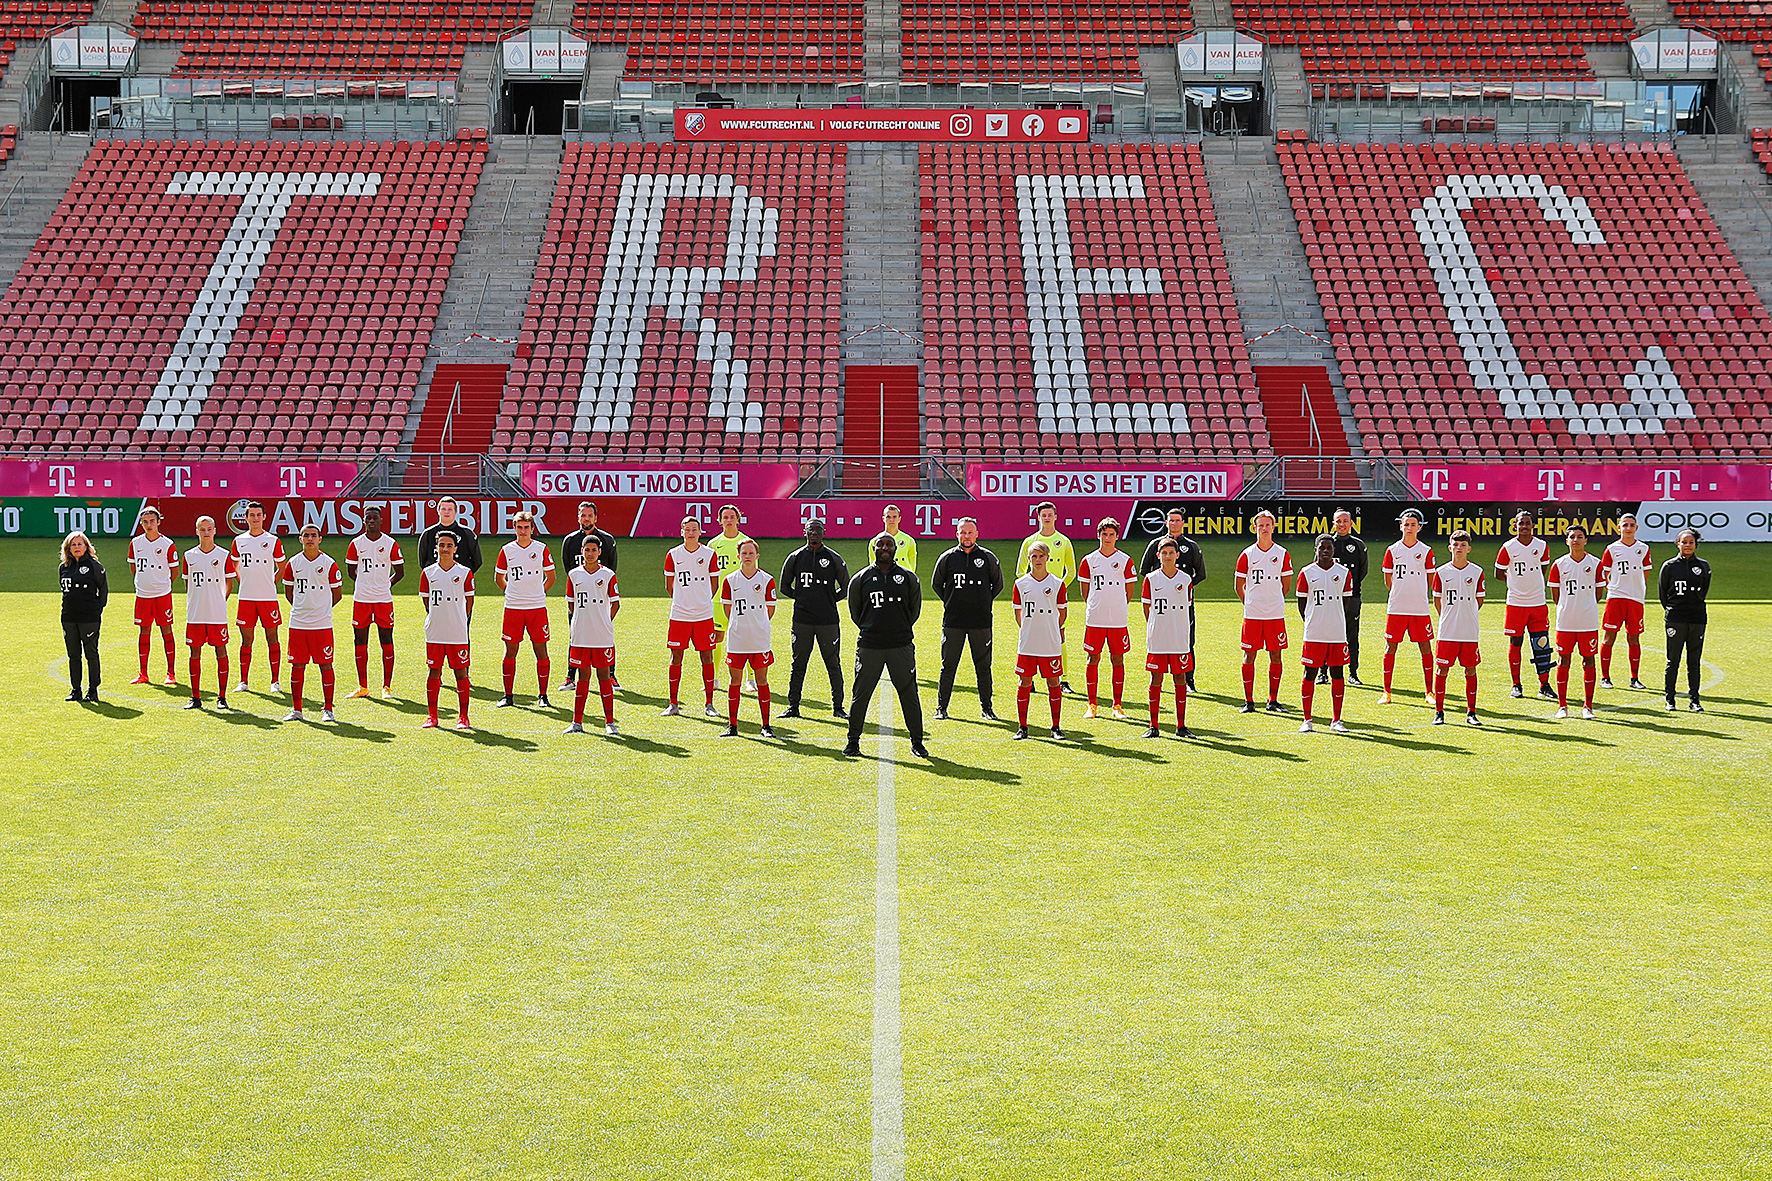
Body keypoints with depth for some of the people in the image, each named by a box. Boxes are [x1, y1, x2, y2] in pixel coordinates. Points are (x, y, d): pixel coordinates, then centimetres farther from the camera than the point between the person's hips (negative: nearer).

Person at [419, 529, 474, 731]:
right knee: (433, 671, 4)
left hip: (458, 632, -1)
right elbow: (425, 599, 12)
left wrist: (461, 621, 7)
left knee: (461, 672, 1)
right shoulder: (428, 572, 5)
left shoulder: (464, 572, 1)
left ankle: (463, 716, 8)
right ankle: (432, 715, 12)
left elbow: (469, 599, 7)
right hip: (434, 632, 1)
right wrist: (436, 619, 9)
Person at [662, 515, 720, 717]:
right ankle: (673, 704, 9)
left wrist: (701, 602, 10)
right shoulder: (673, 555, 3)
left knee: (707, 657, 1)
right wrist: (683, 601, 12)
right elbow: (669, 586, 13)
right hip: (679, 615, 0)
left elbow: (713, 585, 10)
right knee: (676, 657, 1)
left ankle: (709, 704, 8)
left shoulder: (709, 554, 1)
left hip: (704, 615, 0)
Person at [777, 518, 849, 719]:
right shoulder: (795, 558, 5)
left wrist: (830, 601, 3)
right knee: (798, 665, 6)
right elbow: (784, 586, 16)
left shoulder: (834, 559, 2)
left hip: (828, 620, -1)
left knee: (834, 665, 2)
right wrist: (802, 598, 7)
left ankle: (838, 706, 10)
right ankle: (793, 706, 13)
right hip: (802, 619, 1)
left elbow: (846, 587, 10)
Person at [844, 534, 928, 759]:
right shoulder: (860, 579, 3)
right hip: (869, 646, 0)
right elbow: (855, 612, 14)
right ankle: (853, 741, 14)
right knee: (861, 695, 3)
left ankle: (917, 742, 14)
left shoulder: (909, 578, 4)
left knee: (909, 695, 3)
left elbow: (914, 610, 15)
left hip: (901, 646, 0)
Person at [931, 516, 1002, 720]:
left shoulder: (988, 558, 3)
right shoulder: (947, 558, 3)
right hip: (953, 621, 0)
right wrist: (950, 603, 9)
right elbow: (937, 584, 16)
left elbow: (998, 584, 15)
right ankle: (941, 707, 10)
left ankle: (986, 708, 12)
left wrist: (985, 603, 10)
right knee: (948, 666, 2)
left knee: (983, 666, 4)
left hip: (981, 621, 0)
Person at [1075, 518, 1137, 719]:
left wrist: (1116, 608, 8)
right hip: (1094, 619, 0)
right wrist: (1095, 608, 7)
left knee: (1118, 659, 3)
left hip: (1118, 619, 0)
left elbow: (1130, 592, 9)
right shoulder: (1089, 561, 5)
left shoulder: (1125, 560, 3)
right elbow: (1085, 591, 12)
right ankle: (1092, 705, 8)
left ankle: (1118, 705, 9)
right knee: (1093, 659, 1)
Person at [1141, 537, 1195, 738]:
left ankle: (1181, 726, 9)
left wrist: (1175, 627, 5)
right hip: (1157, 639, -1)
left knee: (1180, 679, 3)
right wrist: (1156, 629, 3)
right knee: (1156, 679, 2)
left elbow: (1187, 608, 10)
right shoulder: (1151, 579, 2)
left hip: (1180, 639, 1)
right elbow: (1147, 608, 7)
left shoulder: (1186, 580, 4)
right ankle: (1154, 726, 7)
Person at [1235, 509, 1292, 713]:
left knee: (1275, 656, 3)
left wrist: (1274, 602, 13)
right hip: (1252, 613, -1)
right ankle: (1248, 701, 7)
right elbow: (1239, 586, 10)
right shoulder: (1247, 555, 2)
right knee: (1249, 656, 0)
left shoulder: (1282, 554, 4)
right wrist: (1250, 604, 8)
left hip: (1276, 614, 1)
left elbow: (1286, 583, 13)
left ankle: (1273, 700, 12)